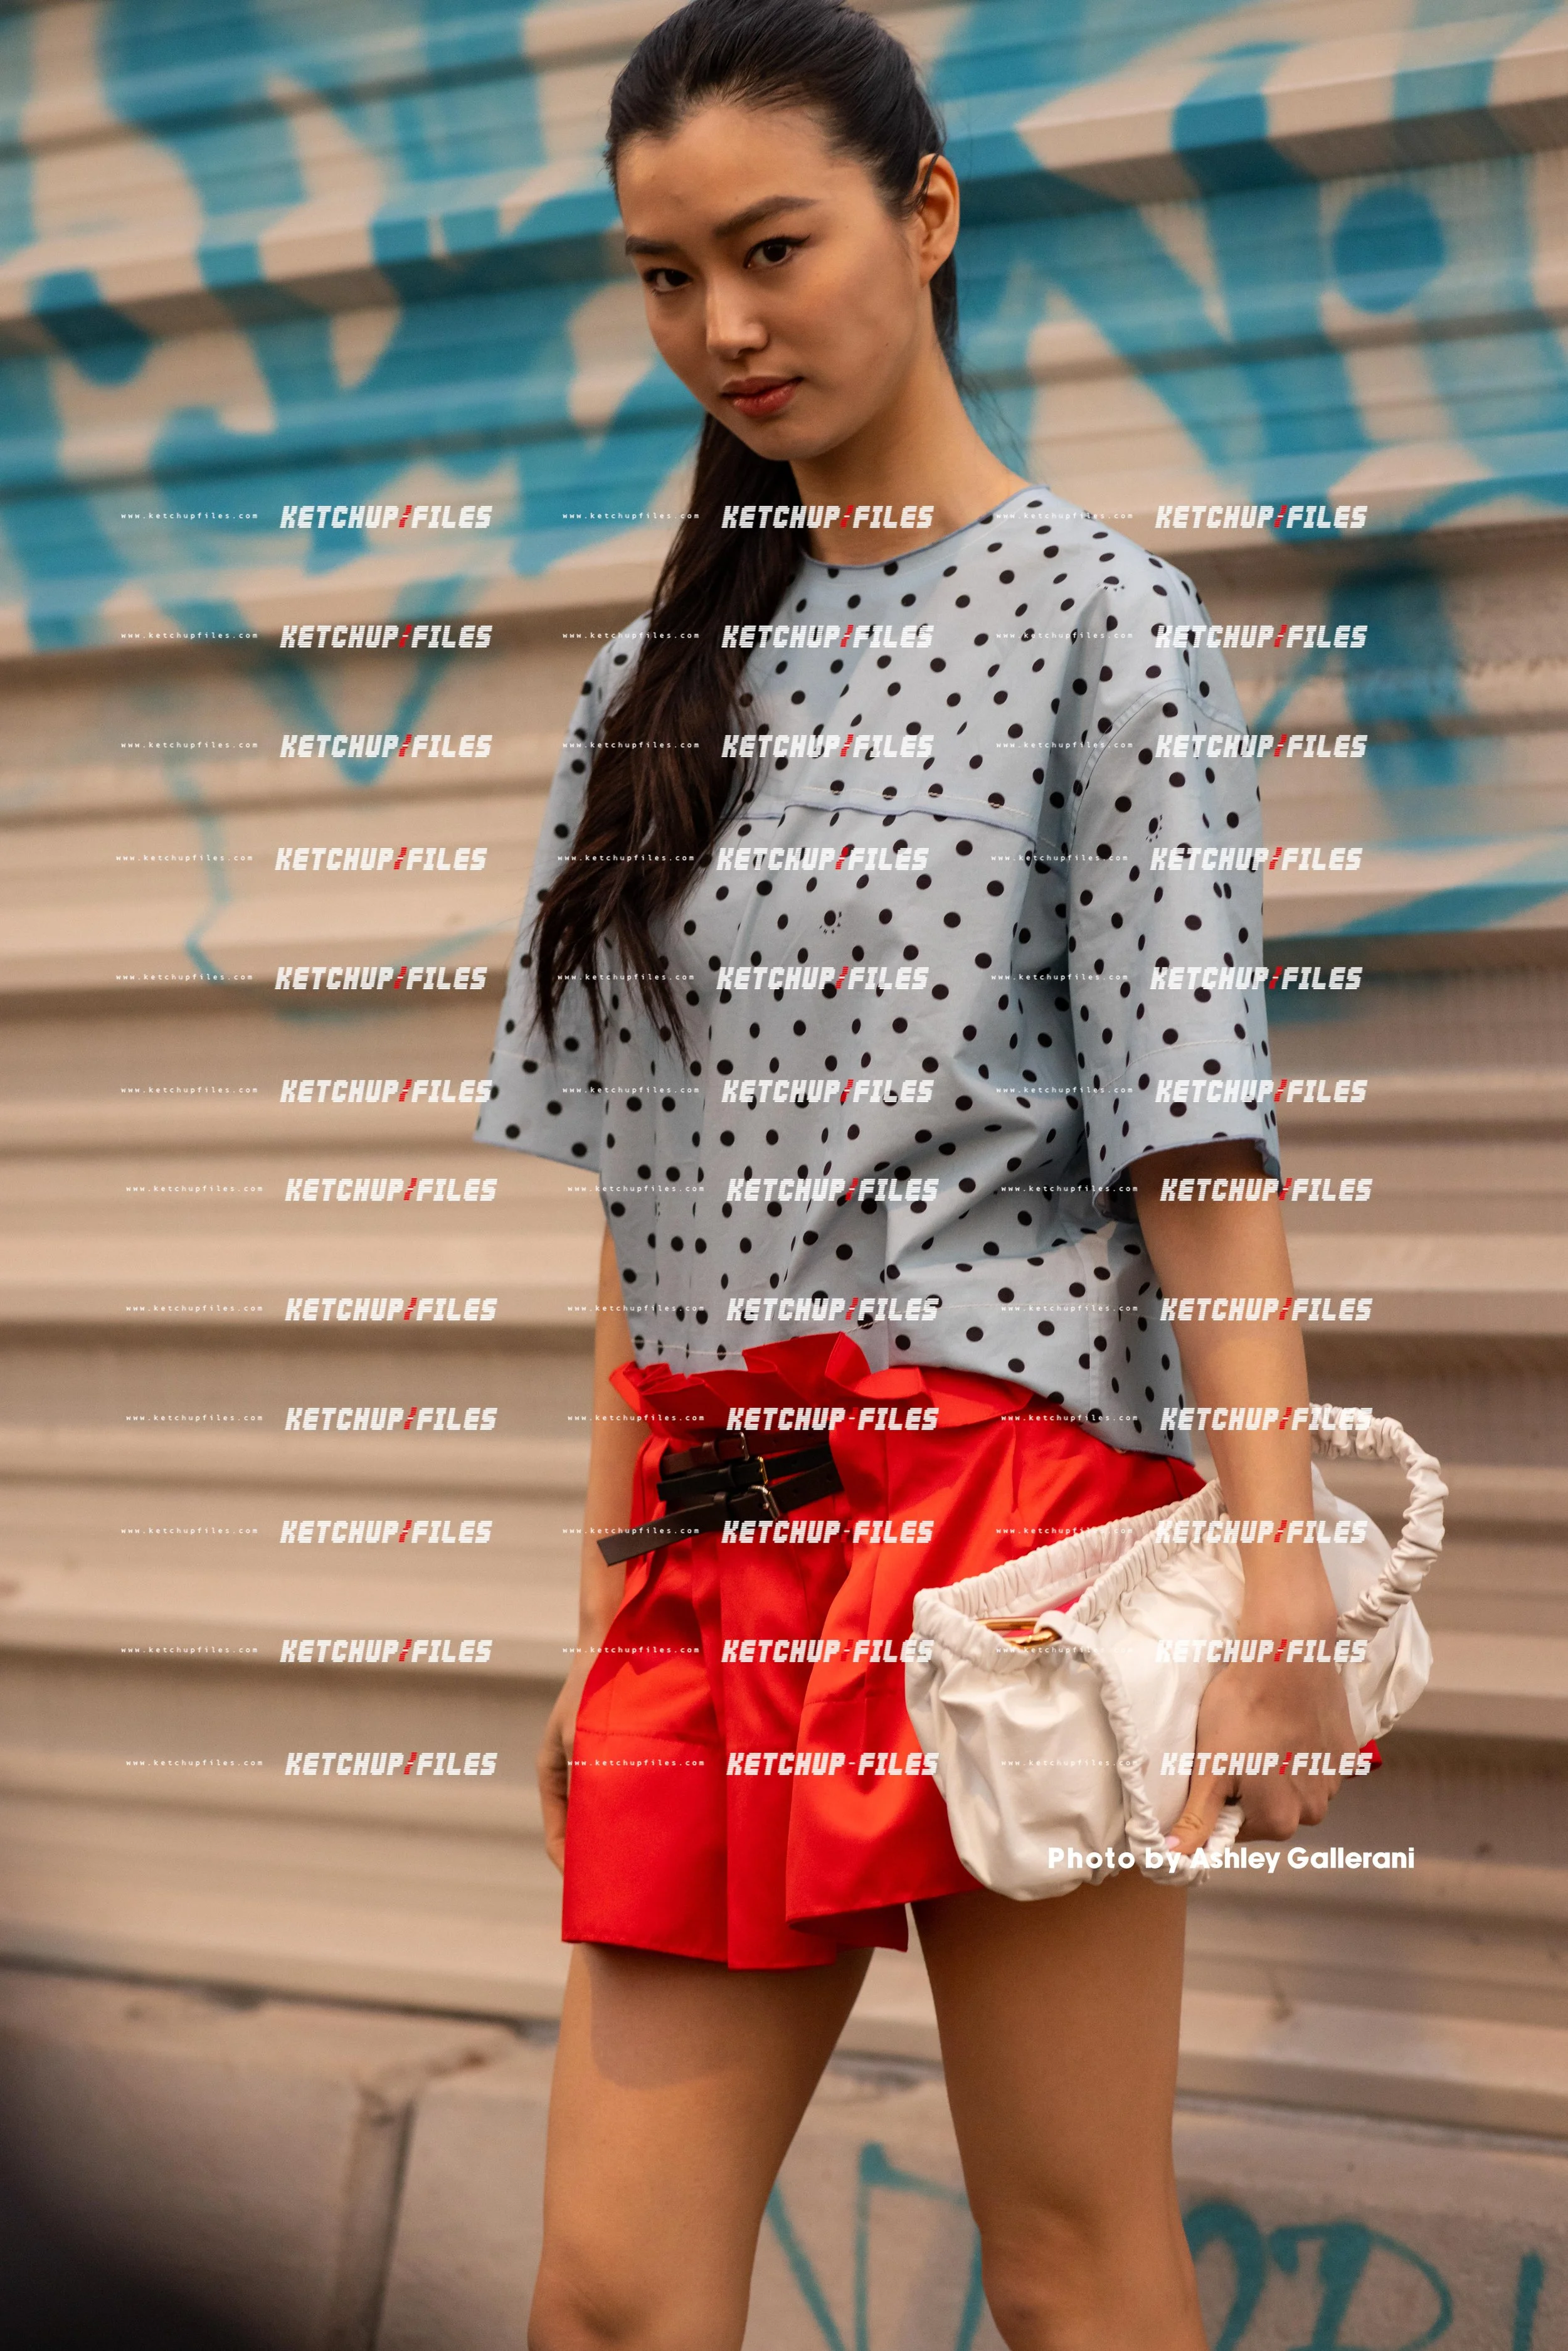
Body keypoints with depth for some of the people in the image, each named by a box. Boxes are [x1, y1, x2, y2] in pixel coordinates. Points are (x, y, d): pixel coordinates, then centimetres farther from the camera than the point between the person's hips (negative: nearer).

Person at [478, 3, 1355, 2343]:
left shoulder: (1091, 611, 1)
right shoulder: (672, 678, 17)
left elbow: (1195, 1122, -7)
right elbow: (648, 1188, 16)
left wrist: (1276, 1558, -18)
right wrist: (609, 1616, 13)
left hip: (1011, 1487, -5)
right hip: (713, 1526, 5)